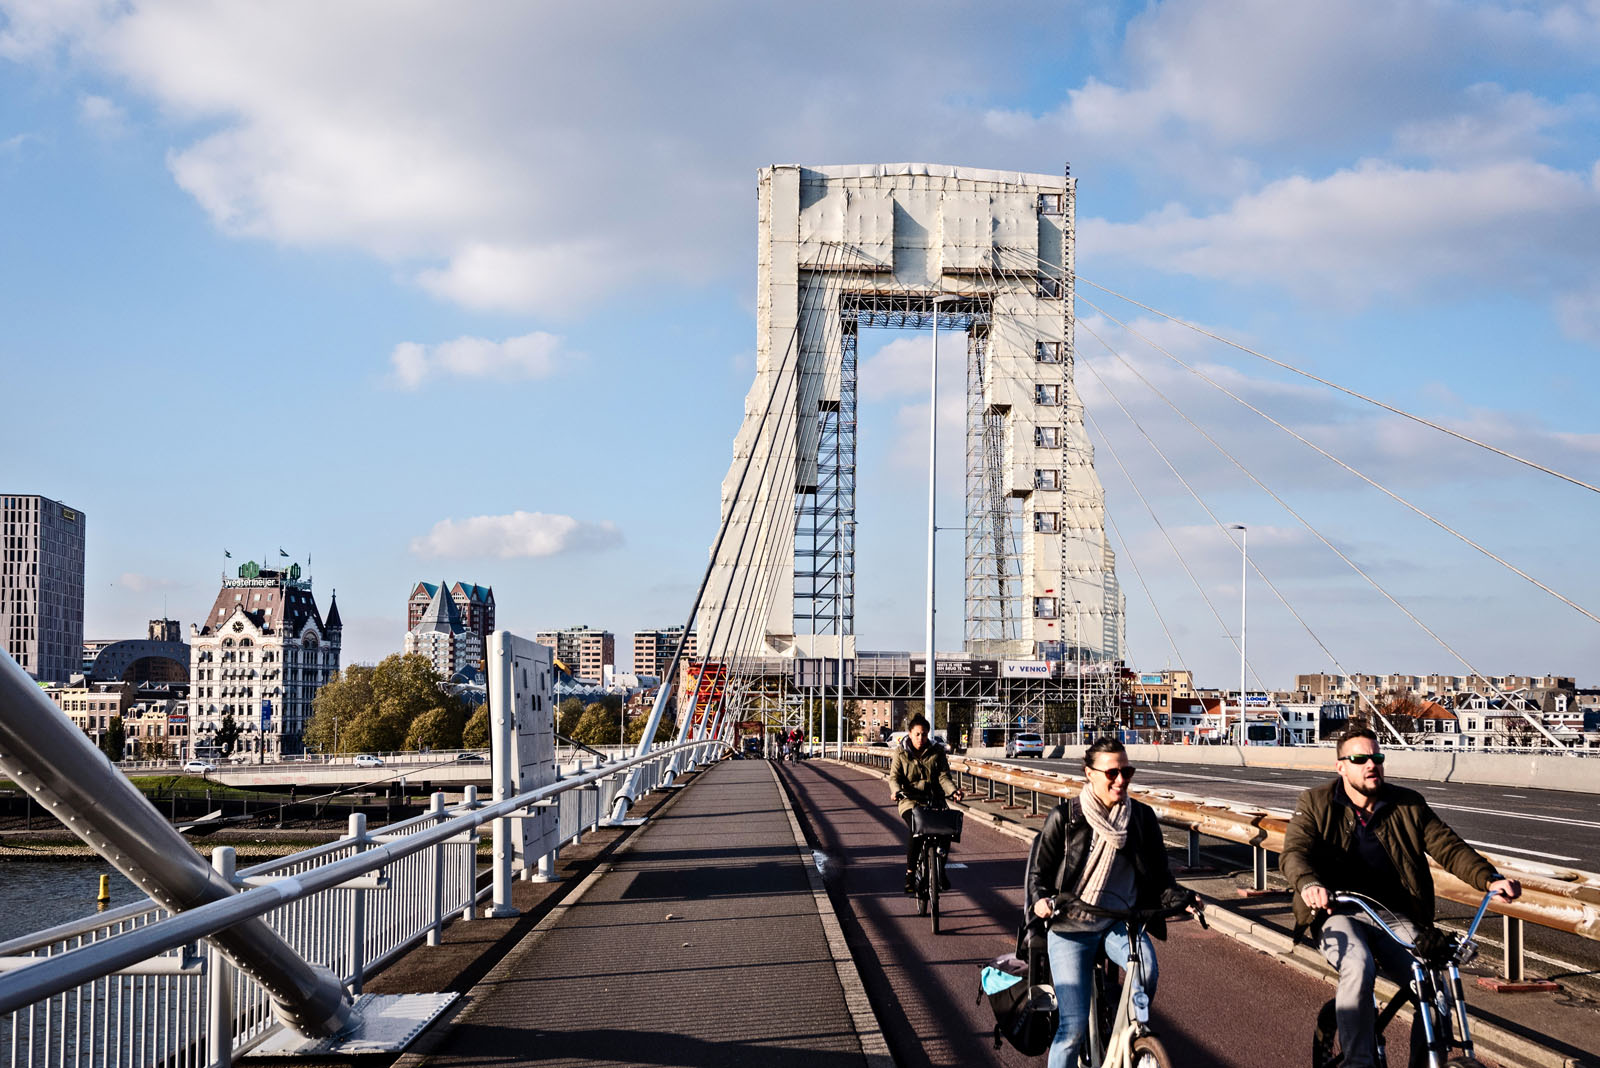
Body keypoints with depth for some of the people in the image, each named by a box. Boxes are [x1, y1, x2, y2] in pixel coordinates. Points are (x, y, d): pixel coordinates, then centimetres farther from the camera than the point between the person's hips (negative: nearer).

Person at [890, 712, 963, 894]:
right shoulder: (901, 753, 5)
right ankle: (910, 873, -20)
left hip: (934, 800, 2)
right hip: (910, 800, -2)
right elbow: (894, 776, -2)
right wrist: (897, 790, -24)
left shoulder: (937, 751, 7)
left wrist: (953, 790, -19)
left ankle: (940, 870, 2)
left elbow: (943, 776, 1)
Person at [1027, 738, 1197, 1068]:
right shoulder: (1064, 818, -4)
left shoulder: (1142, 817, 3)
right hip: (1070, 928, -2)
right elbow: (1038, 873, 2)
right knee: (1074, 1024, -11)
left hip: (1120, 923, 2)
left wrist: (1181, 898, -14)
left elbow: (1160, 874, 6)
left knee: (1147, 970, -30)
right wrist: (1040, 901, -19)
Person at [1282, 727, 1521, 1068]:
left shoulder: (1408, 804, 9)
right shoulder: (1316, 803, 3)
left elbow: (1448, 847, 2)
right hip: (1339, 915, -3)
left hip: (1395, 918, 3)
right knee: (1359, 967, -35)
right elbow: (1294, 851, -12)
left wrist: (1490, 879, -17)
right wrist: (1308, 884, -35)